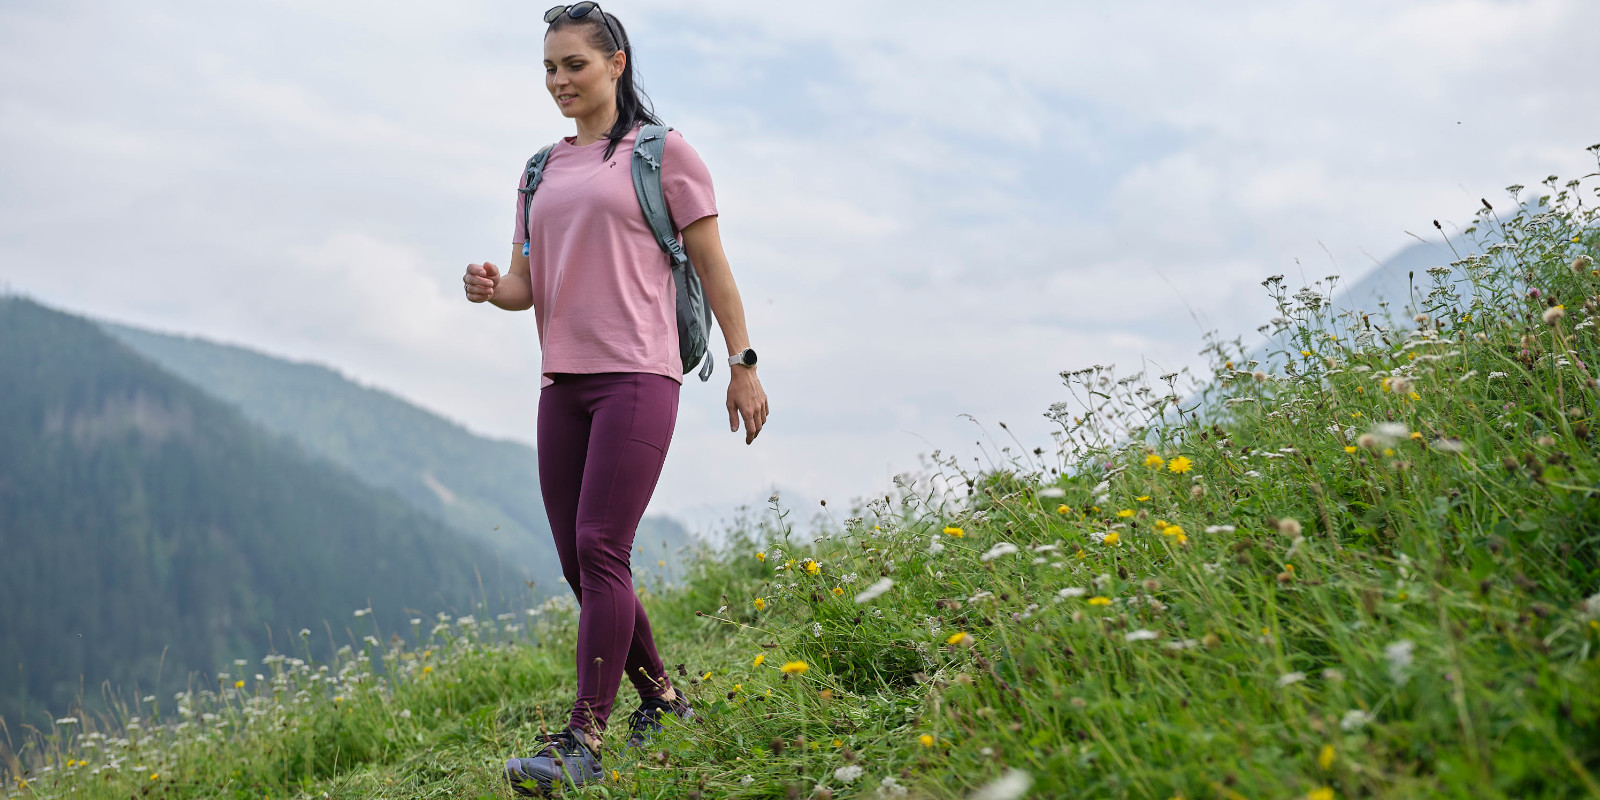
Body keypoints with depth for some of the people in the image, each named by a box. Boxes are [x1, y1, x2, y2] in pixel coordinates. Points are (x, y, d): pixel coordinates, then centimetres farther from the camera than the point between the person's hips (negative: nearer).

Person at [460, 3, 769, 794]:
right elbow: (528, 283, 18)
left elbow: (711, 264, 2)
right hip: (561, 381, 6)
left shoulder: (661, 151, 3)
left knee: (600, 550, -14)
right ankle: (661, 699, 24)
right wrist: (490, 287, -5)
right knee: (578, 561, 7)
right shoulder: (542, 170, 18)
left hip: (637, 375, -6)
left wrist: (742, 364, -1)